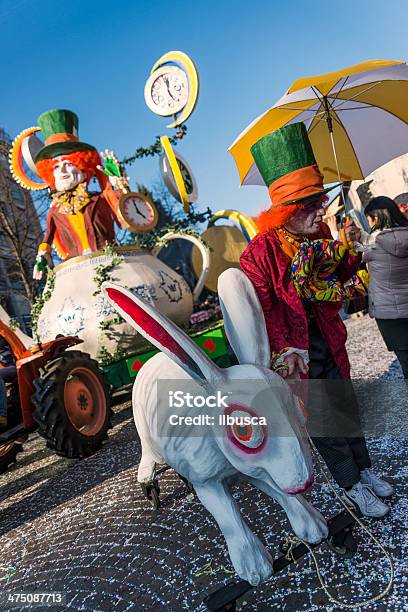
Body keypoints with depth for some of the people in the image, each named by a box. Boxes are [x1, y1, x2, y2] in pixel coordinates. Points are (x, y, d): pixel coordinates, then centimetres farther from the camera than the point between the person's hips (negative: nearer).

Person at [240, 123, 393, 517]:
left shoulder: (319, 235, 0)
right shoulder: (261, 251, -20)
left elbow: (340, 275, 14)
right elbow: (262, 307, -20)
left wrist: (349, 248, -4)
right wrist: (285, 349, -23)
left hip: (328, 338, 6)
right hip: (296, 347, -6)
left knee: (346, 406, 19)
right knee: (322, 419, 8)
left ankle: (364, 469, 41)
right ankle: (351, 486, 28)